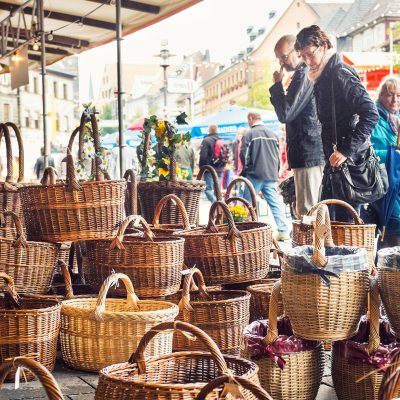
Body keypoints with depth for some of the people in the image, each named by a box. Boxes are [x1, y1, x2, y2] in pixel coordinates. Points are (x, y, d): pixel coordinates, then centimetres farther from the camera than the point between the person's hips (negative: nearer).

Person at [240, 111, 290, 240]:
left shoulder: (250, 134, -6)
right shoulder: (273, 134, 10)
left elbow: (244, 155, -7)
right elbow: (278, 155, 13)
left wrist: (245, 171, 8)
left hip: (255, 175, -4)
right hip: (271, 176, 4)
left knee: (248, 204, 5)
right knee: (275, 203, 3)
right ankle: (283, 231, -3)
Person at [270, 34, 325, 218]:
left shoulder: (303, 75, -12)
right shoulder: (308, 73, 20)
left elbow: (285, 114, -15)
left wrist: (277, 85, -5)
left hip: (308, 156, -10)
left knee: (306, 213, -10)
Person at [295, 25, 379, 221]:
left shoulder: (341, 75, -13)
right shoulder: (321, 78, 16)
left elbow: (370, 114, -21)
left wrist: (347, 151, -24)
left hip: (349, 161, -10)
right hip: (334, 160, 10)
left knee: (345, 219, -8)